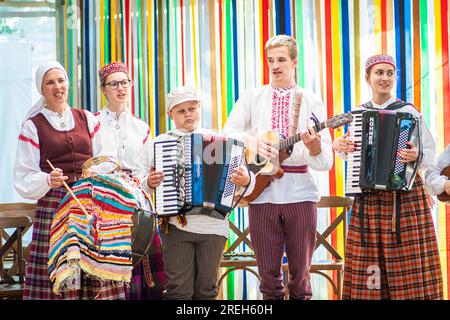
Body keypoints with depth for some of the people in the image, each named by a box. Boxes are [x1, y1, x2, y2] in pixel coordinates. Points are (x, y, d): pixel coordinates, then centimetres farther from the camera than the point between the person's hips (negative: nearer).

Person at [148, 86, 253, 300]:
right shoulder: (160, 142, 7)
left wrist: (245, 180, -17)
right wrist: (150, 183, -12)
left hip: (213, 224, 1)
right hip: (176, 224, -1)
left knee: (206, 289, 7)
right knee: (178, 289, -3)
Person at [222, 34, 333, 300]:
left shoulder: (312, 101, 6)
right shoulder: (252, 97, 11)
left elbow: (326, 162, 1)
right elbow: (228, 132, -1)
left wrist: (314, 148, -21)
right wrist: (252, 140, -20)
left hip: (300, 191, -1)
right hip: (262, 191, 1)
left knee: (301, 272, 3)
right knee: (269, 273, 4)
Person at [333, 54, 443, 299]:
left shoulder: (408, 111, 0)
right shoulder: (357, 113, 11)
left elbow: (430, 151, 0)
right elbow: (351, 153, 23)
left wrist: (417, 155, -21)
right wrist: (338, 146, 2)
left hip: (405, 197, -3)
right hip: (368, 198, 3)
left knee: (406, 259, -6)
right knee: (367, 260, 0)